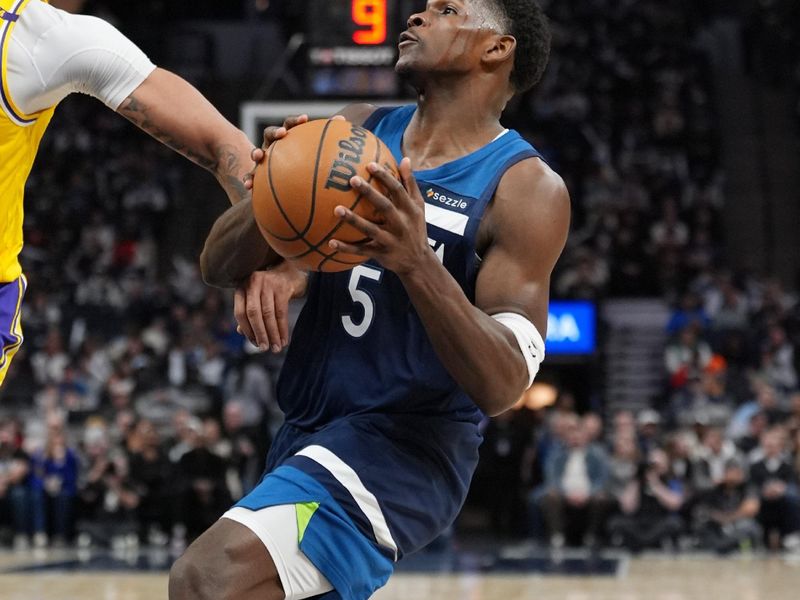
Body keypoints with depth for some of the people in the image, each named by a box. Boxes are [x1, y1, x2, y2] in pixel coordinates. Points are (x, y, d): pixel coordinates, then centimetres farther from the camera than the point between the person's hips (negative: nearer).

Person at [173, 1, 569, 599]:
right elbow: (218, 264, 6)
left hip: (408, 444, -8)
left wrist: (416, 262, -32)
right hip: (310, 434, 8)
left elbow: (501, 386, -17)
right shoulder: (357, 134, 8)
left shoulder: (528, 189, -10)